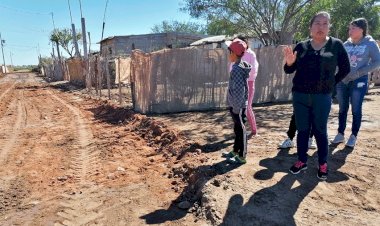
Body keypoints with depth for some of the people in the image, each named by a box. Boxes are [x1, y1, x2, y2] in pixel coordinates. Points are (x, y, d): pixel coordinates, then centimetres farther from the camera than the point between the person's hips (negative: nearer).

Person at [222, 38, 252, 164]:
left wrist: (236, 107, -20)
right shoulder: (241, 66, 9)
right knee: (237, 129, 19)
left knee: (240, 130, 1)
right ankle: (235, 151, 34)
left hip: (237, 105, -9)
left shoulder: (237, 69, -21)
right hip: (236, 104, 9)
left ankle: (242, 157, 13)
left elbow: (239, 90, -24)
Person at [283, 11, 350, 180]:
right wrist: (289, 63, -16)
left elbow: (345, 69, 7)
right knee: (302, 130, 9)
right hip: (300, 96, 2)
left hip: (322, 97, -2)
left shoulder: (336, 45, -1)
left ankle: (323, 164, 21)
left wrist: (331, 83, 4)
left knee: (320, 131, 6)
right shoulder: (301, 46, 3)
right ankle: (302, 161, 23)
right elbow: (289, 71, 4)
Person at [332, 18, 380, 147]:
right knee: (342, 109, 9)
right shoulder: (346, 44, 8)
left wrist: (359, 73, -16)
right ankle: (340, 134, 20)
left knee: (356, 110, 2)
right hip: (342, 81, 4)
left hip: (359, 81, -4)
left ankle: (353, 136, 15)